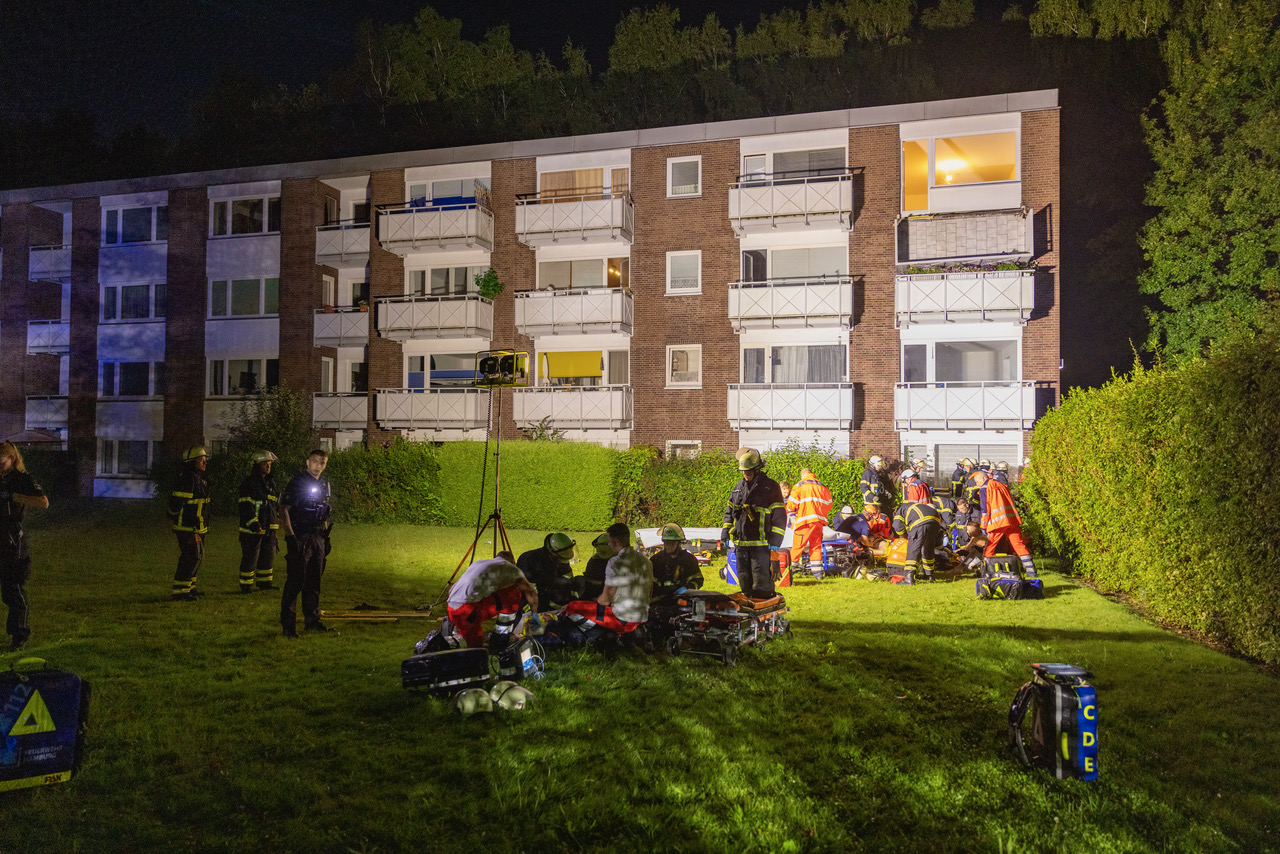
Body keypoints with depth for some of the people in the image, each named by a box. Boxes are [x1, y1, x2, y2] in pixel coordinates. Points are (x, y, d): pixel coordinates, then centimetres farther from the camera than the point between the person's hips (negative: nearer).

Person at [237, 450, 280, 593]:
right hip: (253, 528, -8)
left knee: (268, 555, 11)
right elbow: (246, 506, -18)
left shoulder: (270, 482, 15)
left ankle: (264, 582, 22)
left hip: (269, 528, 8)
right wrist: (253, 523, -27)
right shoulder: (248, 483, -10)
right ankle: (246, 585, 4)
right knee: (250, 557, -3)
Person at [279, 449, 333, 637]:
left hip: (317, 538, 7)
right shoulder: (297, 482, -9)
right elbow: (284, 509, -13)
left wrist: (326, 537, 17)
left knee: (314, 581, 12)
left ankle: (312, 620, 21)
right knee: (295, 581, -7)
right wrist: (290, 536, -19)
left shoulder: (324, 485, 14)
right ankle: (288, 624, -2)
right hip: (300, 538, -7)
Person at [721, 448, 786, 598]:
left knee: (762, 580, -8)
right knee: (744, 580, 10)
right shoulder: (739, 487, 15)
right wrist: (726, 530, 13)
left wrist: (775, 541, -12)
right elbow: (729, 510, 26)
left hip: (761, 544, -6)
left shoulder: (770, 486, -3)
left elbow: (779, 515, -6)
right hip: (741, 543, 6)